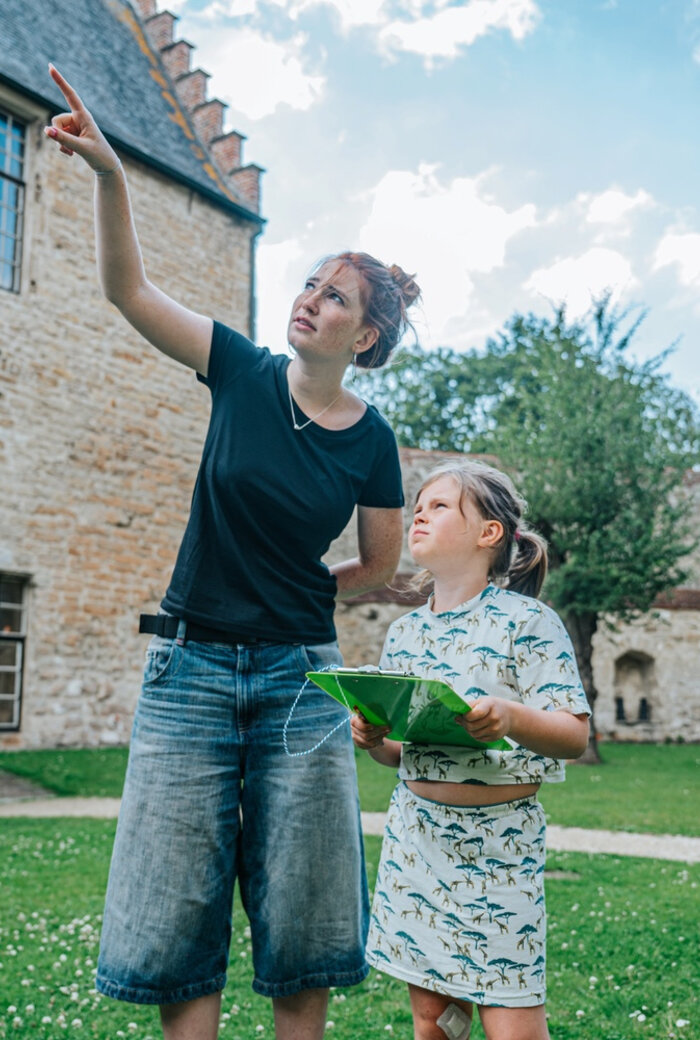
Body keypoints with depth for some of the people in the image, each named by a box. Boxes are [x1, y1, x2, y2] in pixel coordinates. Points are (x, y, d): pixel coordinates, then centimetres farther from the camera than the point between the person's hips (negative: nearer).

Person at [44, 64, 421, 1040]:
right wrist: (108, 172, -18)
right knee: (178, 919, 4)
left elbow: (380, 566, 11)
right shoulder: (246, 373, -1)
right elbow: (130, 289, -6)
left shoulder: (371, 440, 0)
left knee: (299, 923, 6)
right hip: (191, 667, 0)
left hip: (299, 676, 0)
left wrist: (296, 593, 7)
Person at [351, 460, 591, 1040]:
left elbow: (575, 735, -13)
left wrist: (511, 716, -30)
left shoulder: (527, 622, -9)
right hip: (415, 834, 5)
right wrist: (373, 741, -6)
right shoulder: (404, 632, 8)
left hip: (499, 839, -5)